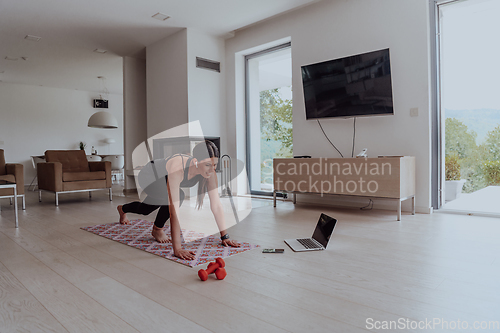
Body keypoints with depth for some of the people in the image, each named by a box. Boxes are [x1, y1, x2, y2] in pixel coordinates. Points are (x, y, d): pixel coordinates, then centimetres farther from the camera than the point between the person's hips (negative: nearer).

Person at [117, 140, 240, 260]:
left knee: (145, 209, 27)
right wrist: (177, 248, -54)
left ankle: (122, 209, 63)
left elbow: (216, 205, -28)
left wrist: (225, 236, -30)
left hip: (162, 179, 6)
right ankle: (157, 229, -3)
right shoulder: (177, 168, -49)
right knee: (177, 196, -32)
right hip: (148, 176, -6)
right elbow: (174, 209, -52)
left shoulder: (210, 171, -32)